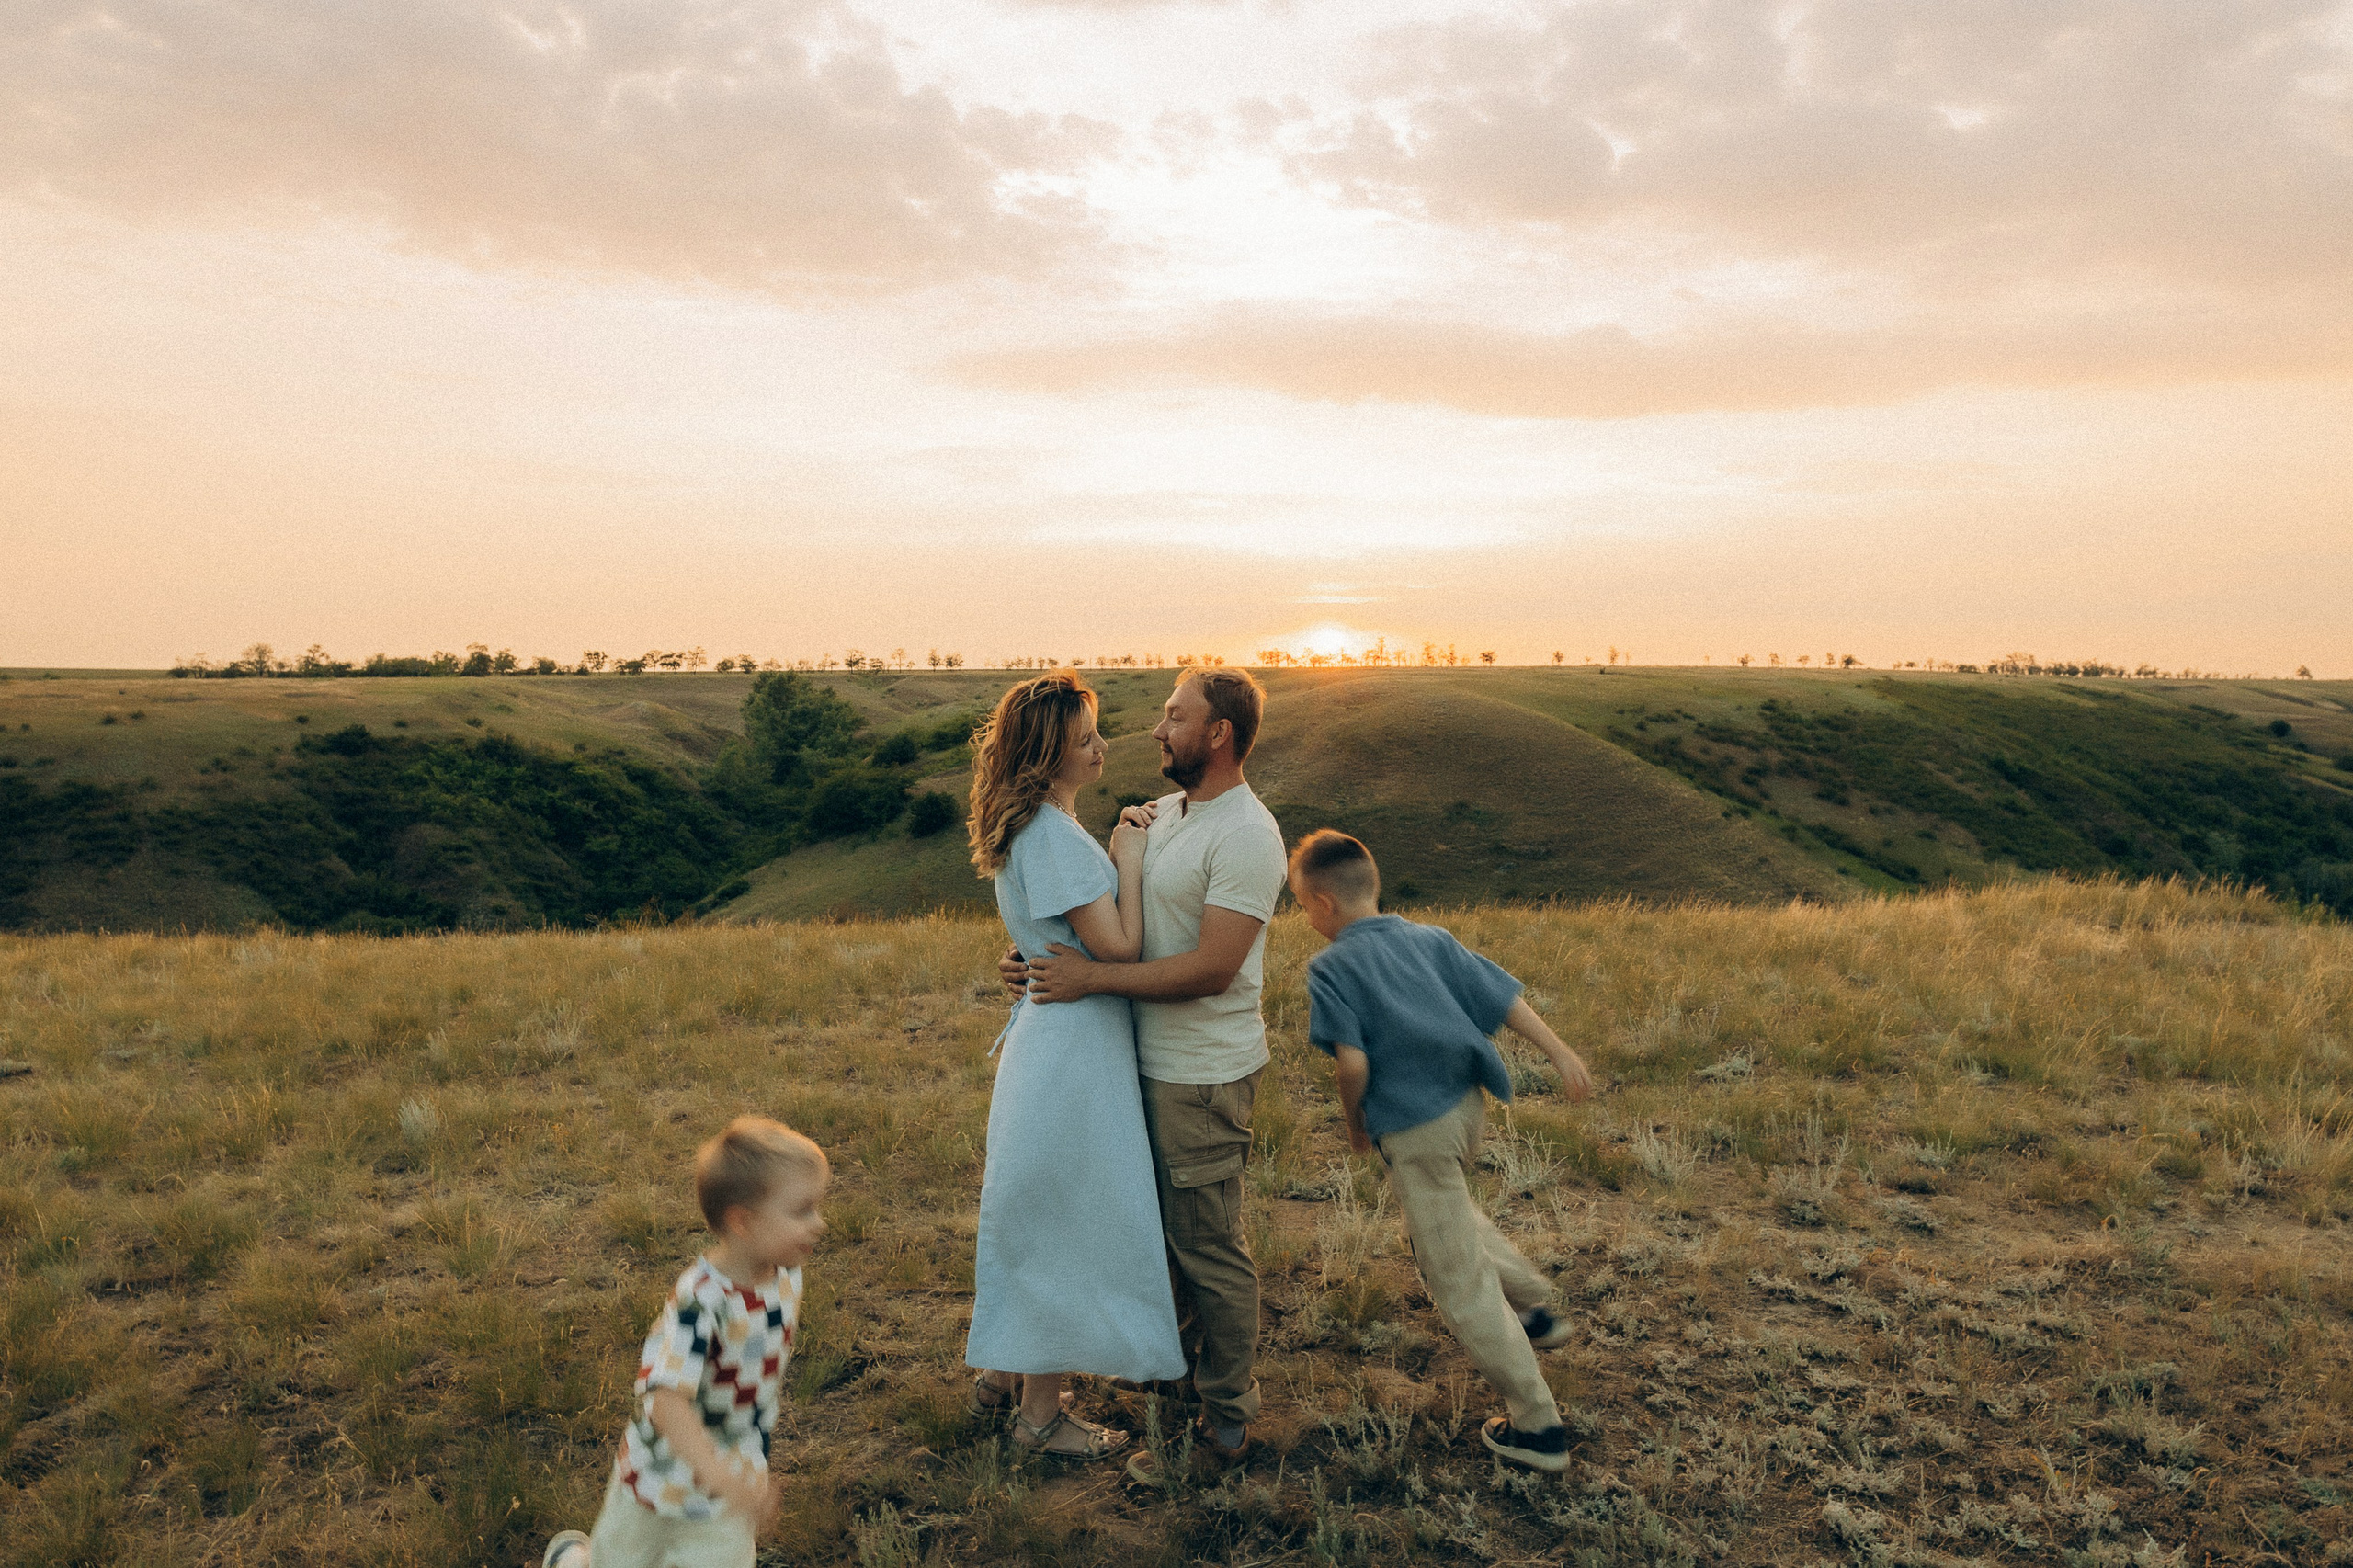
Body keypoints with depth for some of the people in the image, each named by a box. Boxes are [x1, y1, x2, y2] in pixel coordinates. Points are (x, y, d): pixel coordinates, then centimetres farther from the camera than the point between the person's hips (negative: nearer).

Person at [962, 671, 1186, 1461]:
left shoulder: (1037, 826, 10)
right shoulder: (1052, 835, -22)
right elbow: (1117, 945, -22)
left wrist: (1124, 857, 9)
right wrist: (1130, 861, -11)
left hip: (1048, 1035, 10)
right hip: (1076, 1049, -10)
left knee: (1035, 1218, 22)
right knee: (1071, 1226, 4)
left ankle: (1001, 1373, 38)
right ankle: (1041, 1414, 20)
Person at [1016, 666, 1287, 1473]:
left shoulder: (1245, 835, -19)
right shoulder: (1158, 814, 10)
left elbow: (1211, 968, -25)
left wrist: (1090, 978, -21)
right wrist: (1050, 963, 2)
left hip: (1203, 1074, -8)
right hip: (1151, 1064, 8)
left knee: (1208, 1247, 4)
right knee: (1159, 1232, 20)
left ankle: (1224, 1422, 21)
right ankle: (1166, 1374, 39)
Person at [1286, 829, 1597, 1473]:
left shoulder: (1330, 967, -13)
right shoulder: (1432, 939, 5)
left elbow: (1353, 1063, -20)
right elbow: (1505, 997, 2)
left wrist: (1355, 1124, -2)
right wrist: (1561, 1054, 9)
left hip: (1413, 1130, -7)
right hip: (1466, 1106, 8)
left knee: (1458, 1280, 5)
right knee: (1449, 1210, 36)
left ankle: (1538, 1426, 12)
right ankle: (1536, 1308, 40)